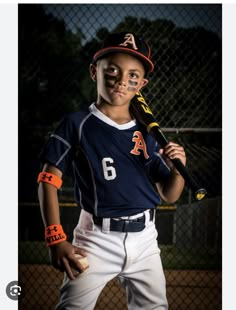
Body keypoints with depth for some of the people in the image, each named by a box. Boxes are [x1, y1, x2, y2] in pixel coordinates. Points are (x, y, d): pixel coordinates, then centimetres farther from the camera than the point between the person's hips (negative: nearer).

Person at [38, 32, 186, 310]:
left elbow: (168, 195, 10)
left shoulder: (146, 133, 7)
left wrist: (177, 168, -11)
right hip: (97, 238, -4)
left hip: (144, 238, 5)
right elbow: (49, 180, -6)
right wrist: (56, 240, -14)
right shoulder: (77, 124, -4)